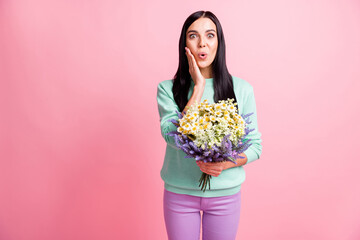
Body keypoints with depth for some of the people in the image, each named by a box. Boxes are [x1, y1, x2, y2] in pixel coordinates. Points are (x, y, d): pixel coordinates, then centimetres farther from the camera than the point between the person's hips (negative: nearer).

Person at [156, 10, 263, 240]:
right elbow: (173, 137, -20)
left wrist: (226, 163, -20)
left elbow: (255, 145, -1)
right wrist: (198, 86, -17)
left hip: (225, 193, 1)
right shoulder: (168, 89, -6)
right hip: (180, 193, 0)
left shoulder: (241, 89, -4)